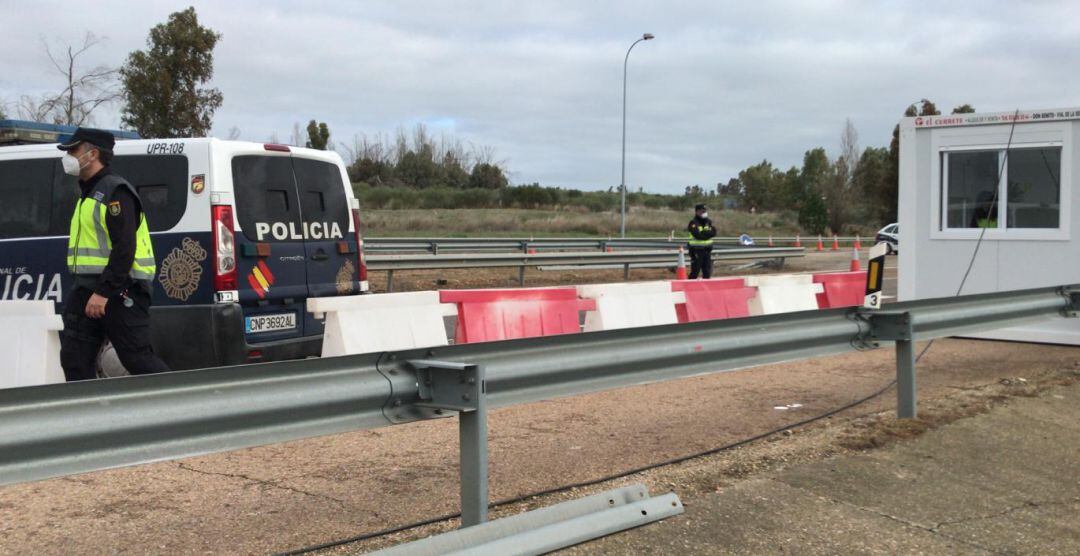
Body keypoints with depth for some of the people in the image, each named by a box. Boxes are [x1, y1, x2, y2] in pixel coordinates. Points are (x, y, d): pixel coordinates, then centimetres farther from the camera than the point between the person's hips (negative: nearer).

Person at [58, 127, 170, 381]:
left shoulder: (115, 191, -12)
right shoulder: (88, 193, 20)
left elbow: (124, 248, -21)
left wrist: (103, 292, -25)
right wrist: (89, 291, 20)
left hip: (120, 292, -10)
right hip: (87, 290, 10)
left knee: (137, 358, -7)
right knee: (75, 359, 6)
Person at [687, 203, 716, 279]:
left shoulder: (708, 222, 11)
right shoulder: (693, 223, -8)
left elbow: (714, 233, -3)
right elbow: (698, 235, -22)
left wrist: (703, 233, -15)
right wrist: (708, 233, -10)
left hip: (707, 250, 6)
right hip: (696, 250, -6)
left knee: (707, 272, 10)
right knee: (695, 271, -6)